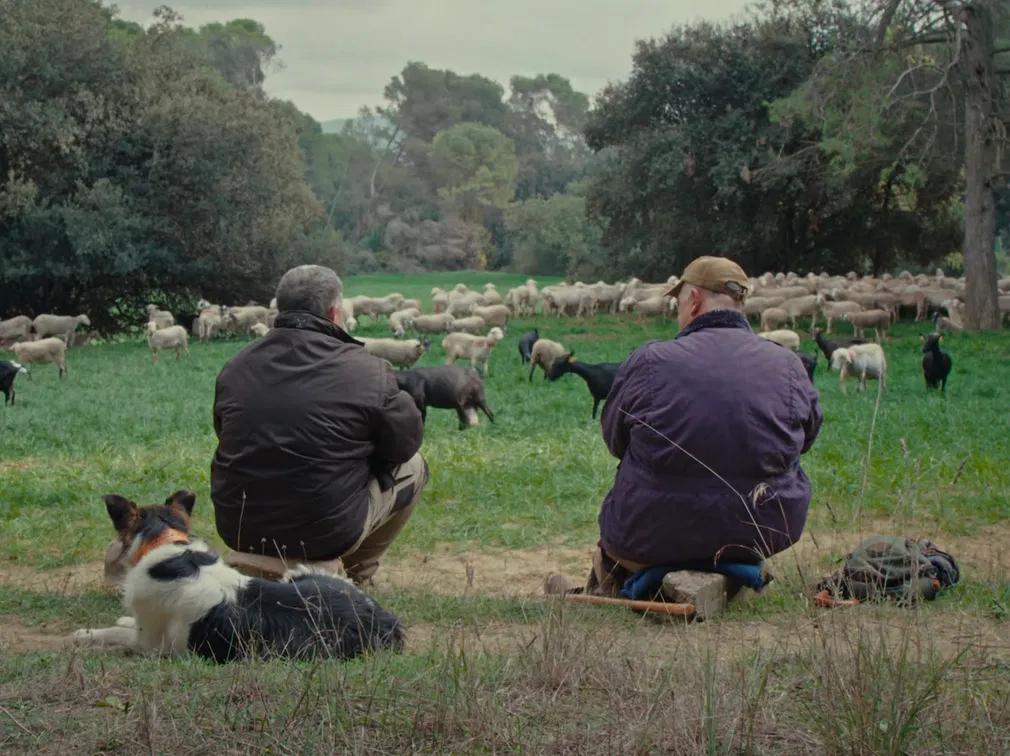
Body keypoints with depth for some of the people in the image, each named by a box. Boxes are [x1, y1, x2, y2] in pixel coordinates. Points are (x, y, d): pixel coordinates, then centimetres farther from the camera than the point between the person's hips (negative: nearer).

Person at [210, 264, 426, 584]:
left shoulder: (235, 366, 3)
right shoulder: (367, 371, -11)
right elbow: (406, 441, 2)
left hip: (237, 531, 5)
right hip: (324, 537, -5)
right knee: (412, 467, 19)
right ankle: (358, 574, 30)